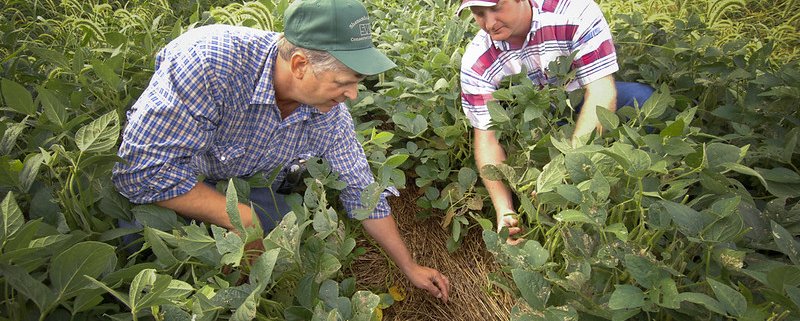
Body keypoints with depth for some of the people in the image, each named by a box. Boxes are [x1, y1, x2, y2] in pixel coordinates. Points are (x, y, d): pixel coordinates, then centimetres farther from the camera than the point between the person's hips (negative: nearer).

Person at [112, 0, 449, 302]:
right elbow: (142, 170, -36)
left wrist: (410, 267, -2)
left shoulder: (330, 113, -19)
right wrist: (243, 220, -31)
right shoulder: (210, 60, -38)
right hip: (163, 188, -4)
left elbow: (361, 192, -8)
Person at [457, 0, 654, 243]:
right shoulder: (476, 63, -20)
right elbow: (486, 137, -21)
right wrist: (504, 210, -33)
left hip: (583, 106, 0)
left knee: (640, 98, -27)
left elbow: (601, 91, -30)